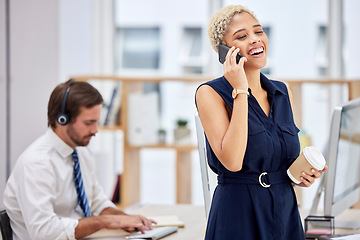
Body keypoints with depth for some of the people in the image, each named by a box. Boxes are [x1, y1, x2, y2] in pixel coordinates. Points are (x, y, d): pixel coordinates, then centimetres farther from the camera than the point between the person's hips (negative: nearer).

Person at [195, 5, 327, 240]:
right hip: (239, 217, -5)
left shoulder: (283, 92, 8)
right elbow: (232, 161, -21)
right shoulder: (211, 93, -9)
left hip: (286, 214, 5)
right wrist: (240, 91, -19)